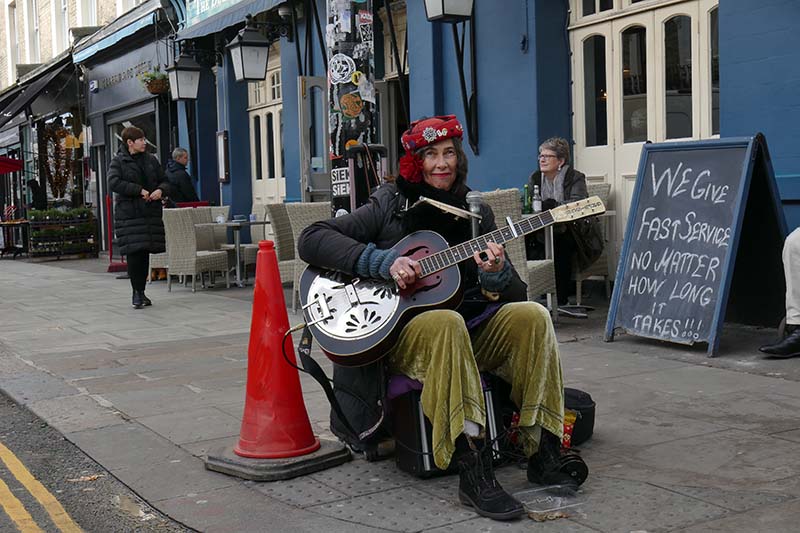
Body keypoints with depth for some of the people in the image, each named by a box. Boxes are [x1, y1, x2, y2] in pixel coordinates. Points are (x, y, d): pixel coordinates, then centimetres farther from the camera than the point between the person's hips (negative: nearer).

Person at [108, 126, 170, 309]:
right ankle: (137, 291, 3)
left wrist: (161, 190, -6)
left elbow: (164, 181, 17)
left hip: (151, 213, 4)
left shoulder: (151, 160, 13)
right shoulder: (118, 162, 0)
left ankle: (141, 291, 16)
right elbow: (114, 183, -15)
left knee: (145, 253, 6)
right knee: (134, 253, -8)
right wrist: (139, 190, -18)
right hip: (129, 214, -4)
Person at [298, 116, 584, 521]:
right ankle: (472, 471, -40)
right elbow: (311, 240, -9)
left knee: (531, 316, -22)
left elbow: (513, 295, 9)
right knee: (446, 322, -36)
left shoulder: (476, 212, 12)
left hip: (472, 335, 4)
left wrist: (497, 274, -16)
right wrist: (385, 262, -18)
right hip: (402, 334, -4)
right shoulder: (390, 205, 2)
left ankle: (543, 453, -18)